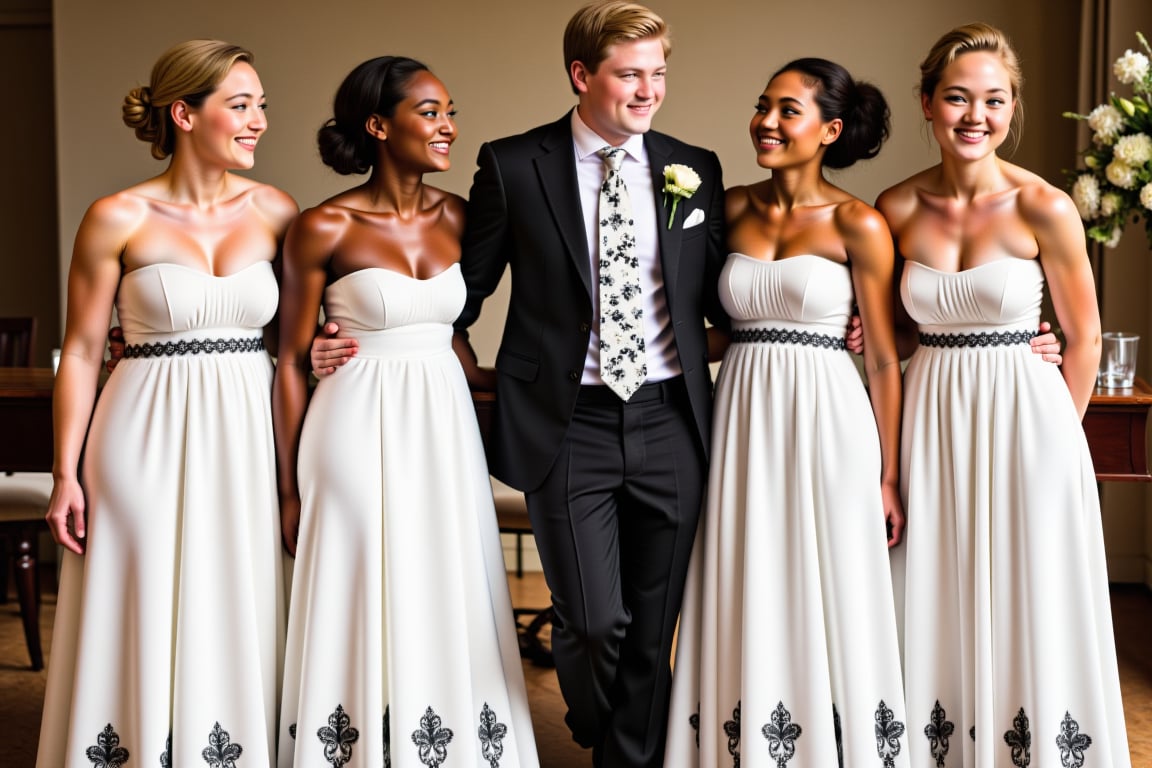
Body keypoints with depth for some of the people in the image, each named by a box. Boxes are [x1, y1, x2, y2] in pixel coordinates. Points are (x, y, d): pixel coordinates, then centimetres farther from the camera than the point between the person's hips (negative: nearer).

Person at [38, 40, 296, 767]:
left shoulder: (277, 212, 4)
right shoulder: (118, 218, -4)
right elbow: (81, 353, -1)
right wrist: (66, 475, -4)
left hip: (250, 441, 3)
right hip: (150, 440, -2)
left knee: (242, 623, 7)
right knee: (148, 626, 3)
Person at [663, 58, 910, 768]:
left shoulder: (858, 224, -4)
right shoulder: (732, 208, 7)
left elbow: (883, 359, -3)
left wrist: (888, 478, -4)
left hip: (826, 423, -4)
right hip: (744, 420, 4)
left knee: (824, 609, 2)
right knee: (749, 610, 8)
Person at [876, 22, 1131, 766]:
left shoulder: (1045, 209, -10)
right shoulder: (898, 209, 0)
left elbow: (1084, 339, -1)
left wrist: (1055, 436, 3)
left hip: (1025, 419, -3)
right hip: (931, 420, 3)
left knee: (1028, 611, 4)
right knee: (939, 610, 10)